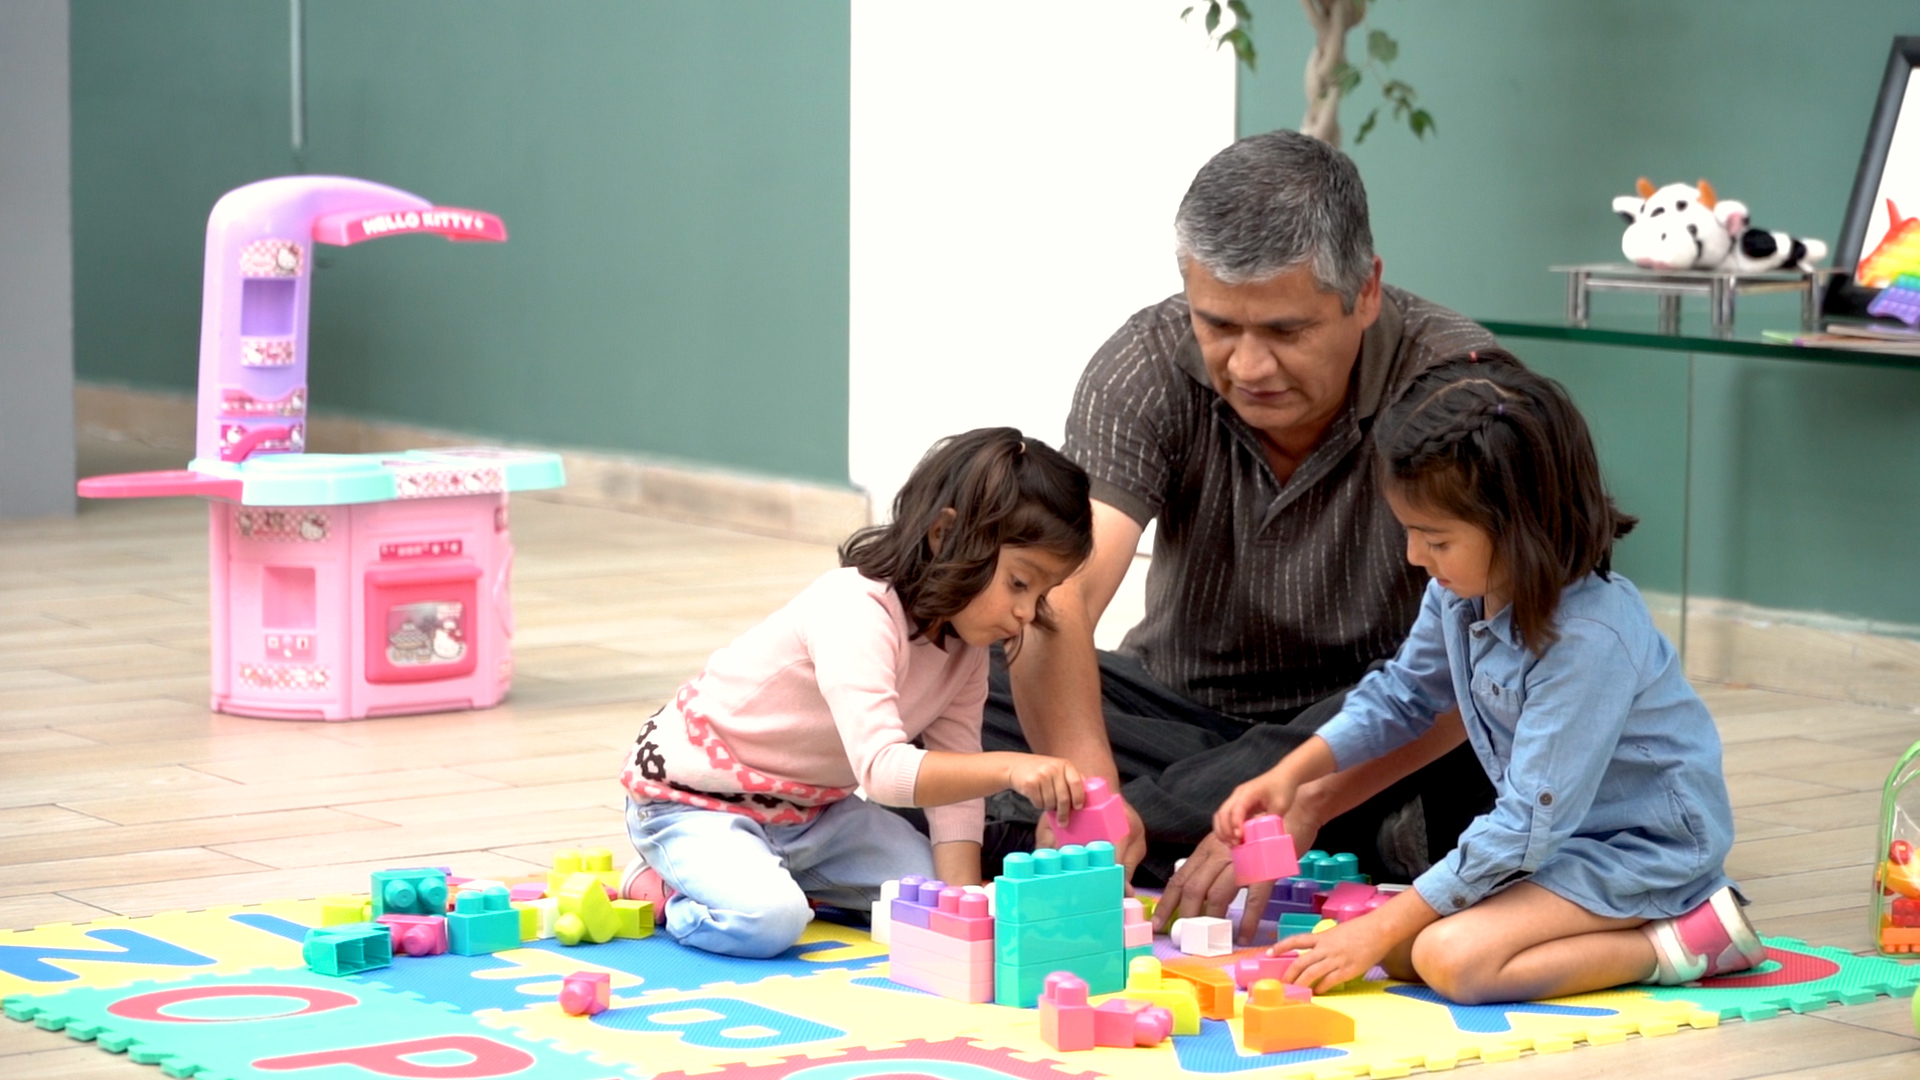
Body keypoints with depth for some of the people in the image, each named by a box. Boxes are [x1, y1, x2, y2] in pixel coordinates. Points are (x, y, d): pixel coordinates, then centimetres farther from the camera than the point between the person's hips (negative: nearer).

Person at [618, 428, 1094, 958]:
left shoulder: (964, 640, -4)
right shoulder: (856, 610, -31)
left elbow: (953, 773, -7)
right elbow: (883, 767, -42)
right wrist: (1008, 767, -52)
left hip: (810, 807, 9)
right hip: (694, 797, -9)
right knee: (767, 920, -32)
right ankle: (659, 889, -2)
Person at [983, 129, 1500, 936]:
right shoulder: (1146, 369, -14)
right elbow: (1056, 597, -27)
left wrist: (1302, 803, -45)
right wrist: (1086, 786, -46)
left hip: (1388, 736, -3)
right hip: (1186, 712, 3)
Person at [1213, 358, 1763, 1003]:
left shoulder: (1588, 638, -30)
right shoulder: (1460, 592, -5)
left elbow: (1527, 825, -28)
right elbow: (1404, 693, 17)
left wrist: (1378, 931, -25)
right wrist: (1291, 774, 2)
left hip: (1645, 847, -9)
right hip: (1558, 829, 9)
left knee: (1450, 958, -26)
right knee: (1396, 945, -8)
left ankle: (1686, 941, -13)